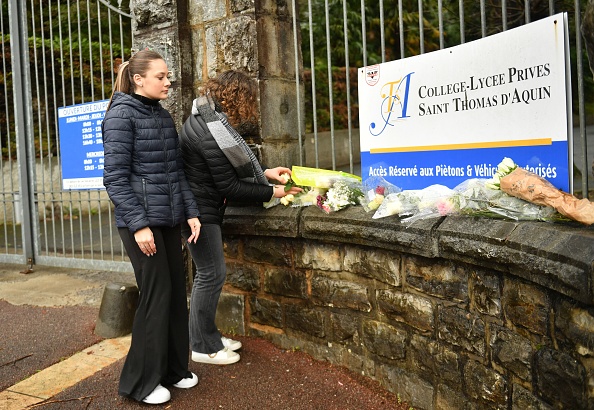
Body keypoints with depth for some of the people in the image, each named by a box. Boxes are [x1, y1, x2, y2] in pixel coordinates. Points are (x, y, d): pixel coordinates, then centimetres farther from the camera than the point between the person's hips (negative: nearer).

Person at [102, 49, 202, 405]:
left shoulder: (164, 116, 14)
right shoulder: (122, 115, -8)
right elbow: (115, 177, -13)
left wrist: (191, 212, 7)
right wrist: (138, 224, -18)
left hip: (170, 219, 7)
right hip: (142, 221, -7)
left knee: (177, 292, 9)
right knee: (157, 295, -3)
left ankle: (173, 369, 26)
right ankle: (142, 382, 14)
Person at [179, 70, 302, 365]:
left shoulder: (207, 118, 7)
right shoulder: (210, 135, -25)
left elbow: (227, 167, 15)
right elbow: (230, 188, -20)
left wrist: (265, 173, 8)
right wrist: (271, 192, -13)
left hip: (202, 206, 10)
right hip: (198, 210, -10)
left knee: (209, 273, 16)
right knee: (212, 273, -2)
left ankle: (208, 336, 28)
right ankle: (203, 347, 12)